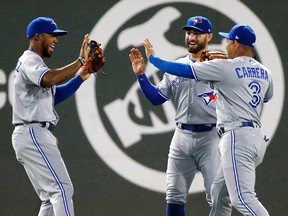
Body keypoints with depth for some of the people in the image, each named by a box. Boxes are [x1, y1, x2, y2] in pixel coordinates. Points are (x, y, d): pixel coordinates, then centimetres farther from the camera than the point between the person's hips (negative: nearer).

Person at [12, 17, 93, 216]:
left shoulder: (33, 63, 25)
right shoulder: (30, 60, -8)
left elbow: (55, 95, 22)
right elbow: (50, 80, -31)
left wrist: (81, 77, 12)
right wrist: (80, 61, -28)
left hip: (31, 136, 11)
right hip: (34, 134, -11)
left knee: (51, 199, 10)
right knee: (62, 189, -18)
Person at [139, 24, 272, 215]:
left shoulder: (225, 67, -7)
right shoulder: (265, 73, 14)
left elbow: (183, 70, -5)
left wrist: (152, 57, 9)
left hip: (237, 137, -9)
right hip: (256, 138, 9)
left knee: (243, 198, -17)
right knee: (219, 192, 18)